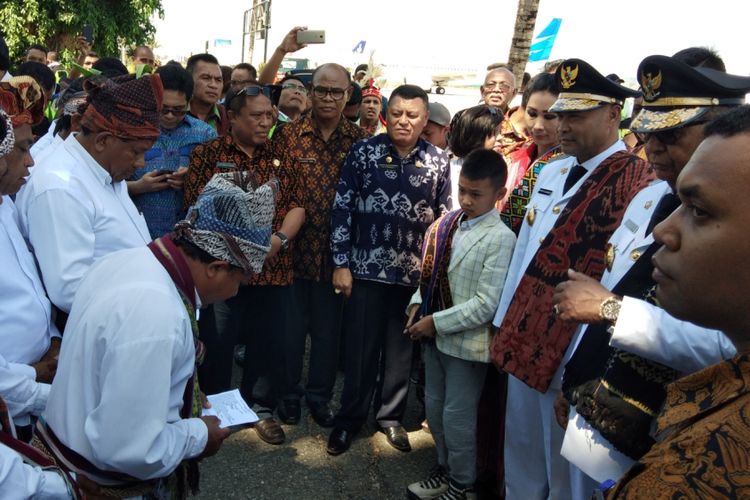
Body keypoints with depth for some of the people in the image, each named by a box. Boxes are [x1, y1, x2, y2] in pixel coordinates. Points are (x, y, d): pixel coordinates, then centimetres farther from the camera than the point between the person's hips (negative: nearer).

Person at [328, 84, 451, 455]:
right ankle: (350, 418, 25)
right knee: (360, 348, 7)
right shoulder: (363, 152, -2)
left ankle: (391, 416, 31)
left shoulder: (438, 161, 2)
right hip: (367, 268, -1)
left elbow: (444, 217, 7)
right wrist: (341, 263, -6)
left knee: (401, 349, 12)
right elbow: (342, 208, -2)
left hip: (416, 272, 2)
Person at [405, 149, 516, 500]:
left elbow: (487, 305, -23)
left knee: (457, 416, 8)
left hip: (466, 341, -7)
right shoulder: (448, 224, 1)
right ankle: (446, 469, 43)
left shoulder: (500, 239, -19)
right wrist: (418, 304, -3)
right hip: (434, 334, 7)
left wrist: (437, 322, -19)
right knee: (434, 406, 20)